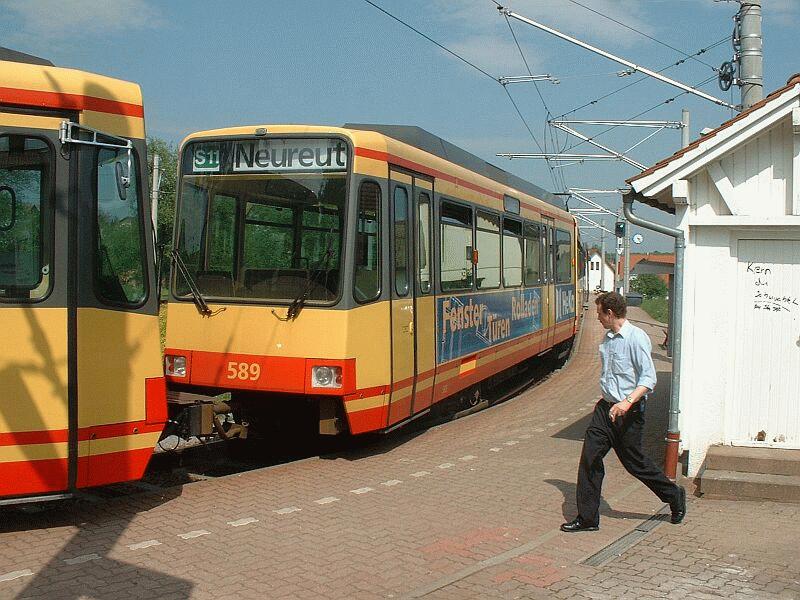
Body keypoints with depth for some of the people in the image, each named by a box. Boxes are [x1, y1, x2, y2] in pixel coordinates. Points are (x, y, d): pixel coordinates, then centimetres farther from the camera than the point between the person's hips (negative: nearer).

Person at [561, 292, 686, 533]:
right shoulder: (607, 338, 9)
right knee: (589, 458, -1)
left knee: (634, 462, 7)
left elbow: (649, 379, -22)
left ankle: (675, 496, 31)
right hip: (606, 409, 7)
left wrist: (628, 402, -34)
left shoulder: (636, 338, -16)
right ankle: (587, 519, 7)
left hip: (629, 412, -7)